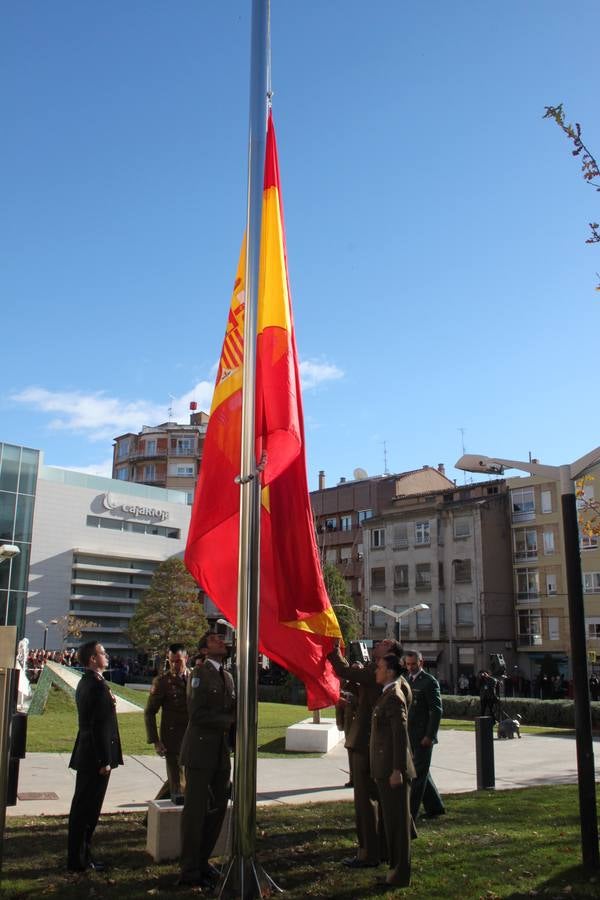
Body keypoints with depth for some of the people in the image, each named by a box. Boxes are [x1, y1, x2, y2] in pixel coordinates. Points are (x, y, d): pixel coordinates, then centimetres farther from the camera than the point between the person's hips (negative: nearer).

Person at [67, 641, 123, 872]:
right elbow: (99, 725, -22)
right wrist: (105, 760, -20)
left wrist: (108, 702, 3)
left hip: (85, 755, 10)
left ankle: (79, 855, 28)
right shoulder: (98, 685, -21)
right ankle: (79, 860, 10)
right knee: (87, 809, 0)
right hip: (96, 757, -10)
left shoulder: (85, 682, 11)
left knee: (82, 807, 17)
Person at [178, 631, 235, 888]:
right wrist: (228, 721, -13)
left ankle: (202, 861, 26)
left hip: (221, 752, 8)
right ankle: (189, 871, 8)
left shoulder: (227, 676, 15)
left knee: (218, 807, 12)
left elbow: (233, 710, 14)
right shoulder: (199, 673, -9)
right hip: (200, 751, -8)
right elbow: (196, 713, -17)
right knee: (195, 810, -1)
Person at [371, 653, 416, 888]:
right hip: (384, 770, 10)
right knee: (391, 819, 17)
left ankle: (401, 874, 8)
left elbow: (401, 736, -21)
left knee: (398, 821, 0)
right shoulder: (387, 695, 13)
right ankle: (395, 867, 28)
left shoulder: (394, 697, -17)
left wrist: (397, 770, -22)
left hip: (393, 771, -10)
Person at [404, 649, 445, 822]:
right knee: (420, 772, 16)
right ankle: (435, 807, 29)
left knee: (418, 774, -3)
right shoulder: (407, 680, 12)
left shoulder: (429, 682, -11)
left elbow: (436, 710, -14)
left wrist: (429, 736, -18)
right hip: (410, 736, 8)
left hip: (423, 736, -8)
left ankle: (410, 813, 0)